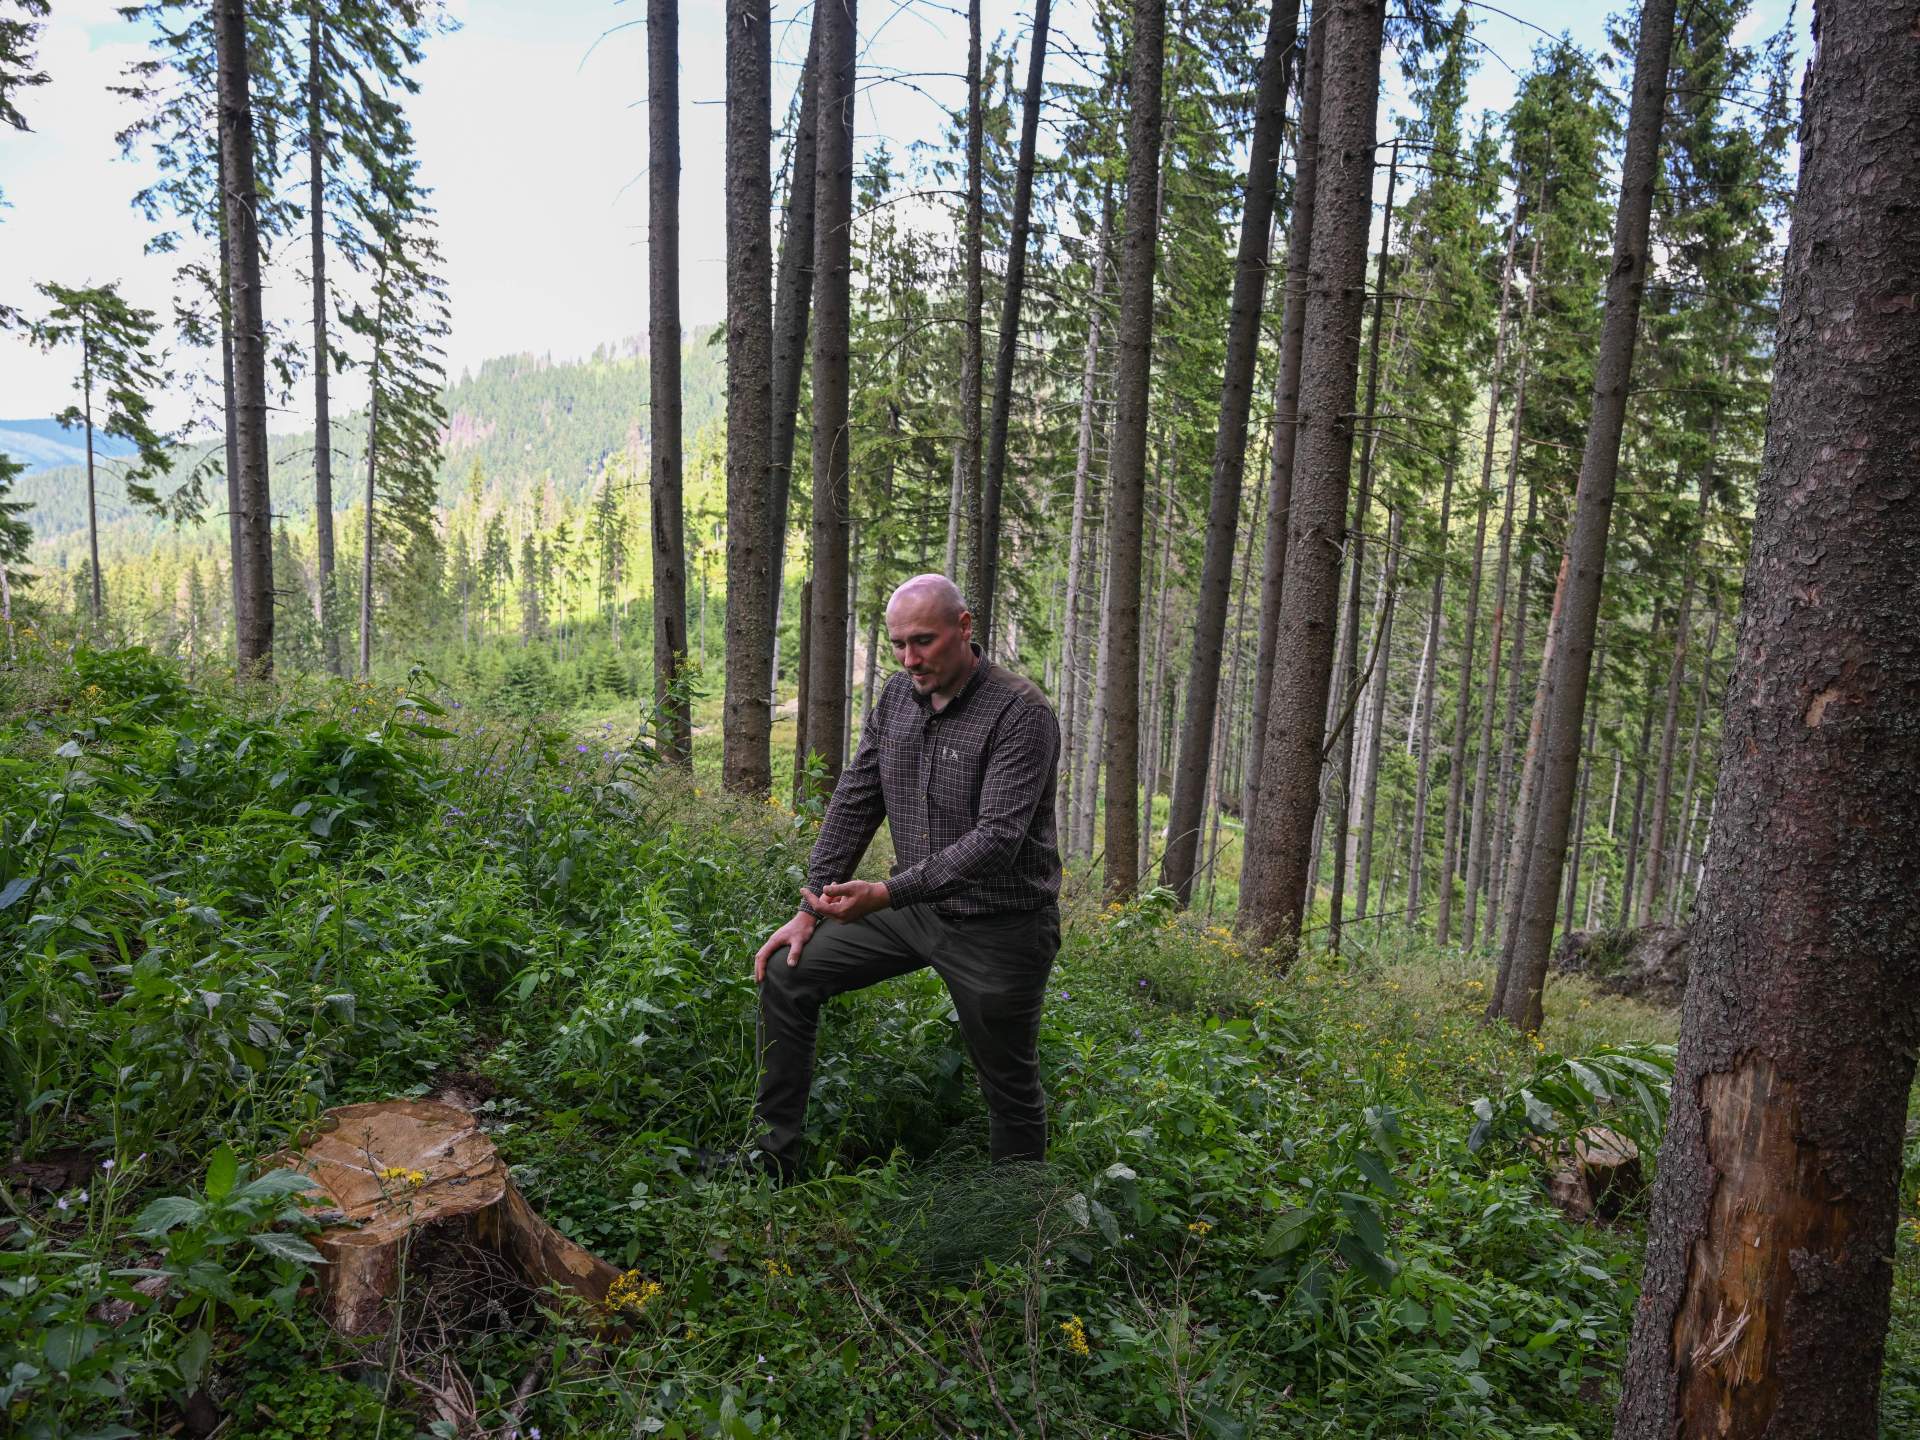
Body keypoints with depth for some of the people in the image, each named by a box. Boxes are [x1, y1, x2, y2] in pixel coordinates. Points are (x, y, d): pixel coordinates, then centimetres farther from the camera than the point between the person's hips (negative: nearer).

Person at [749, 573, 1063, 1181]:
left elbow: (996, 839, -28)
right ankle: (772, 1163, 11)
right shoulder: (898, 694, 1)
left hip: (997, 926, -6)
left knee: (1010, 1089, 6)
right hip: (915, 905, 7)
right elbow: (855, 801, 6)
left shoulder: (1020, 713, -20)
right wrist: (810, 909, 2)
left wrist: (885, 893, -36)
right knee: (788, 975, 1)